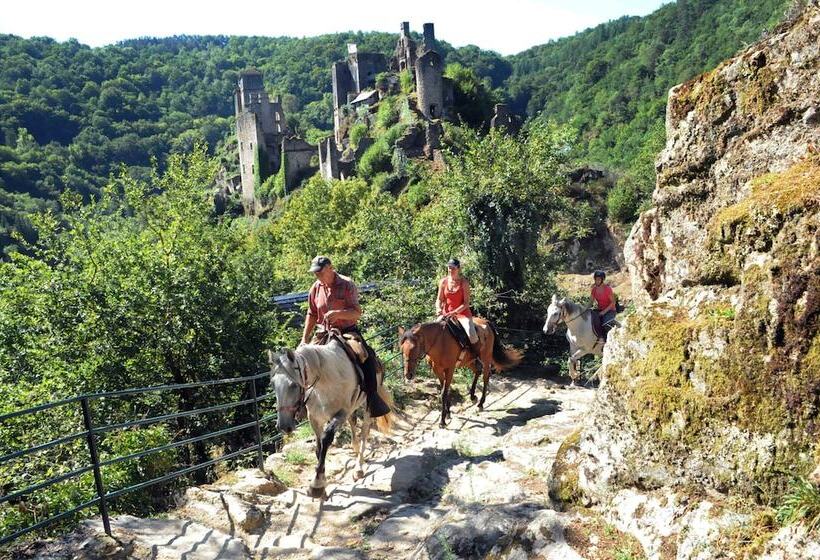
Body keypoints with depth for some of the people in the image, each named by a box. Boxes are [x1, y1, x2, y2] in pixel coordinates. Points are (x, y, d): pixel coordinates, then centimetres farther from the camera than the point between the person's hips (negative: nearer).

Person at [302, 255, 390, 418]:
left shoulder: (347, 284, -8)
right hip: (324, 333, 4)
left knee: (367, 357, -27)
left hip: (347, 330, -4)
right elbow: (312, 315, 14)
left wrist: (337, 313, -31)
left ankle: (373, 398, -17)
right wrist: (304, 339, 7)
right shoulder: (316, 288, 4)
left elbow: (357, 313, -13)